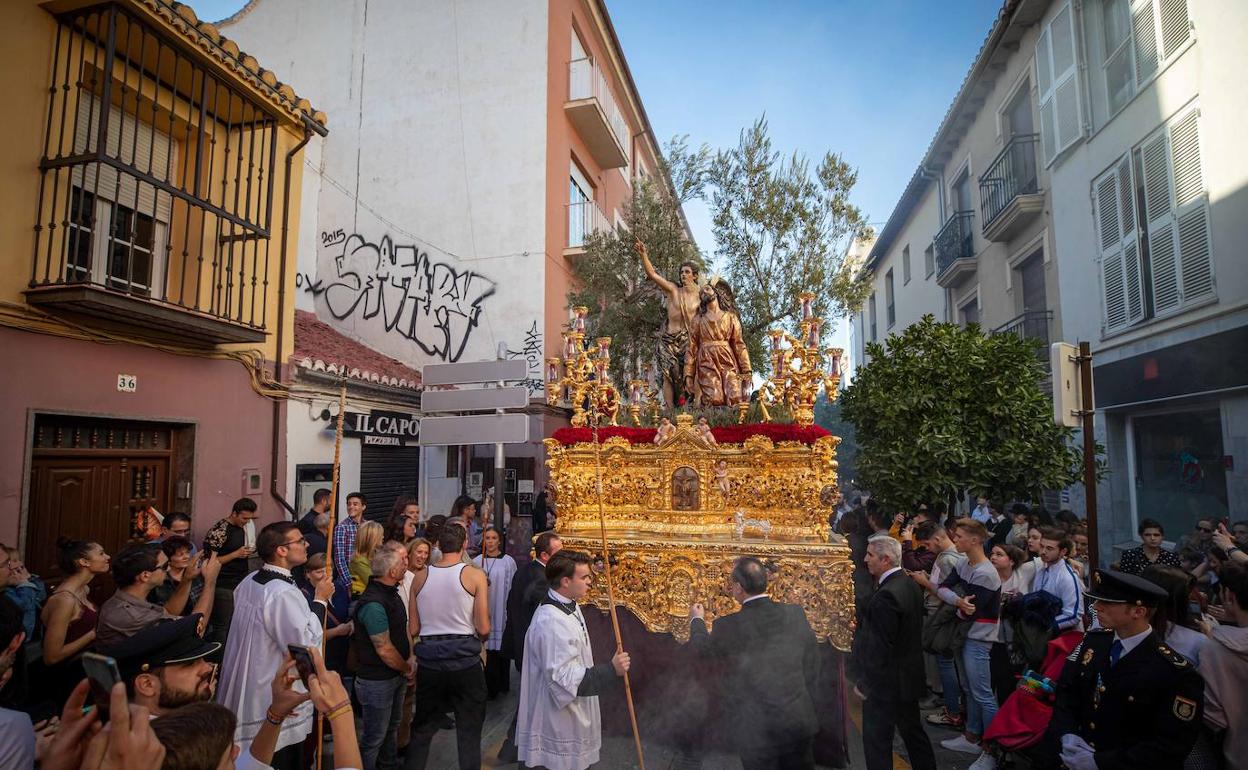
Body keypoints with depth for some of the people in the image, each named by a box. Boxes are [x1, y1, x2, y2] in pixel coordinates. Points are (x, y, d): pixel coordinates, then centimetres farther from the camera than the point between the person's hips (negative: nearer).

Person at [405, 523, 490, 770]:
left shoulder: (420, 577, 2)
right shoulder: (475, 575, -8)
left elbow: (413, 629, 5)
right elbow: (484, 629, -9)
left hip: (429, 659, 3)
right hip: (465, 659, -3)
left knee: (423, 727, 19)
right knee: (469, 731, 9)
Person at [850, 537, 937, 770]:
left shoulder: (885, 596, -27)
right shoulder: (911, 585, 2)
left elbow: (879, 648, -26)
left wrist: (864, 683, -15)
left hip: (886, 683, -9)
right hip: (909, 677, 9)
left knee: (877, 742, 4)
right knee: (913, 732, 23)